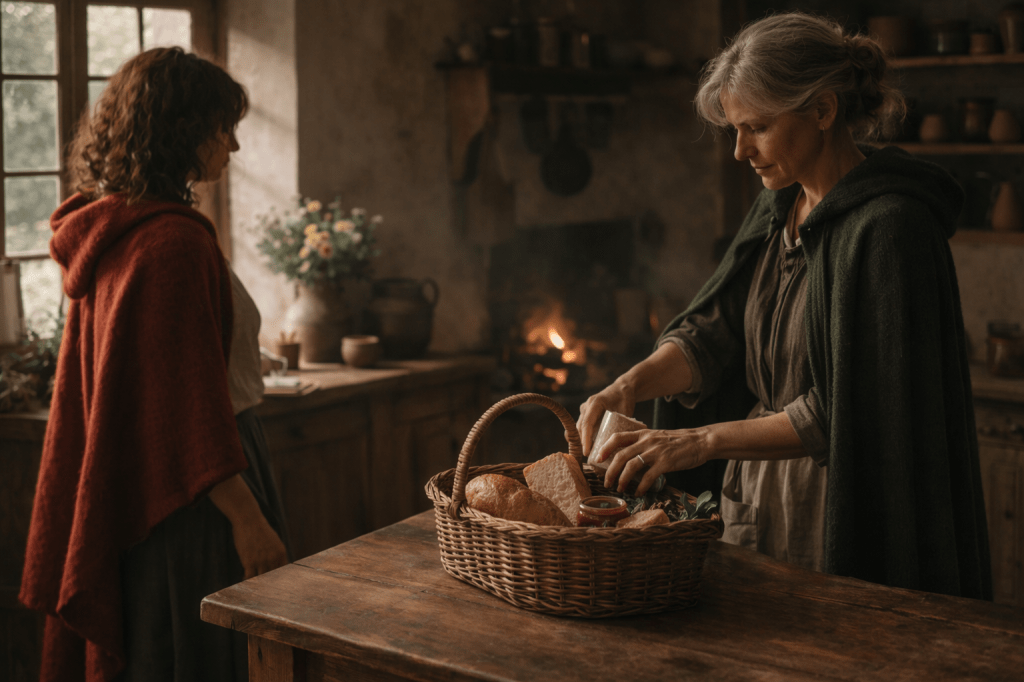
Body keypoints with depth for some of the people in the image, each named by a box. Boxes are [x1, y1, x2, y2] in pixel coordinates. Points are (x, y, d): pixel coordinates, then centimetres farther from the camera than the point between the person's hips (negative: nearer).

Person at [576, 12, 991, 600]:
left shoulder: (887, 226, -20)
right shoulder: (779, 209, 6)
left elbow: (846, 409, -24)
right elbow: (714, 331, 3)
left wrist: (705, 439, -29)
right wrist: (632, 385, -15)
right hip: (755, 499, 7)